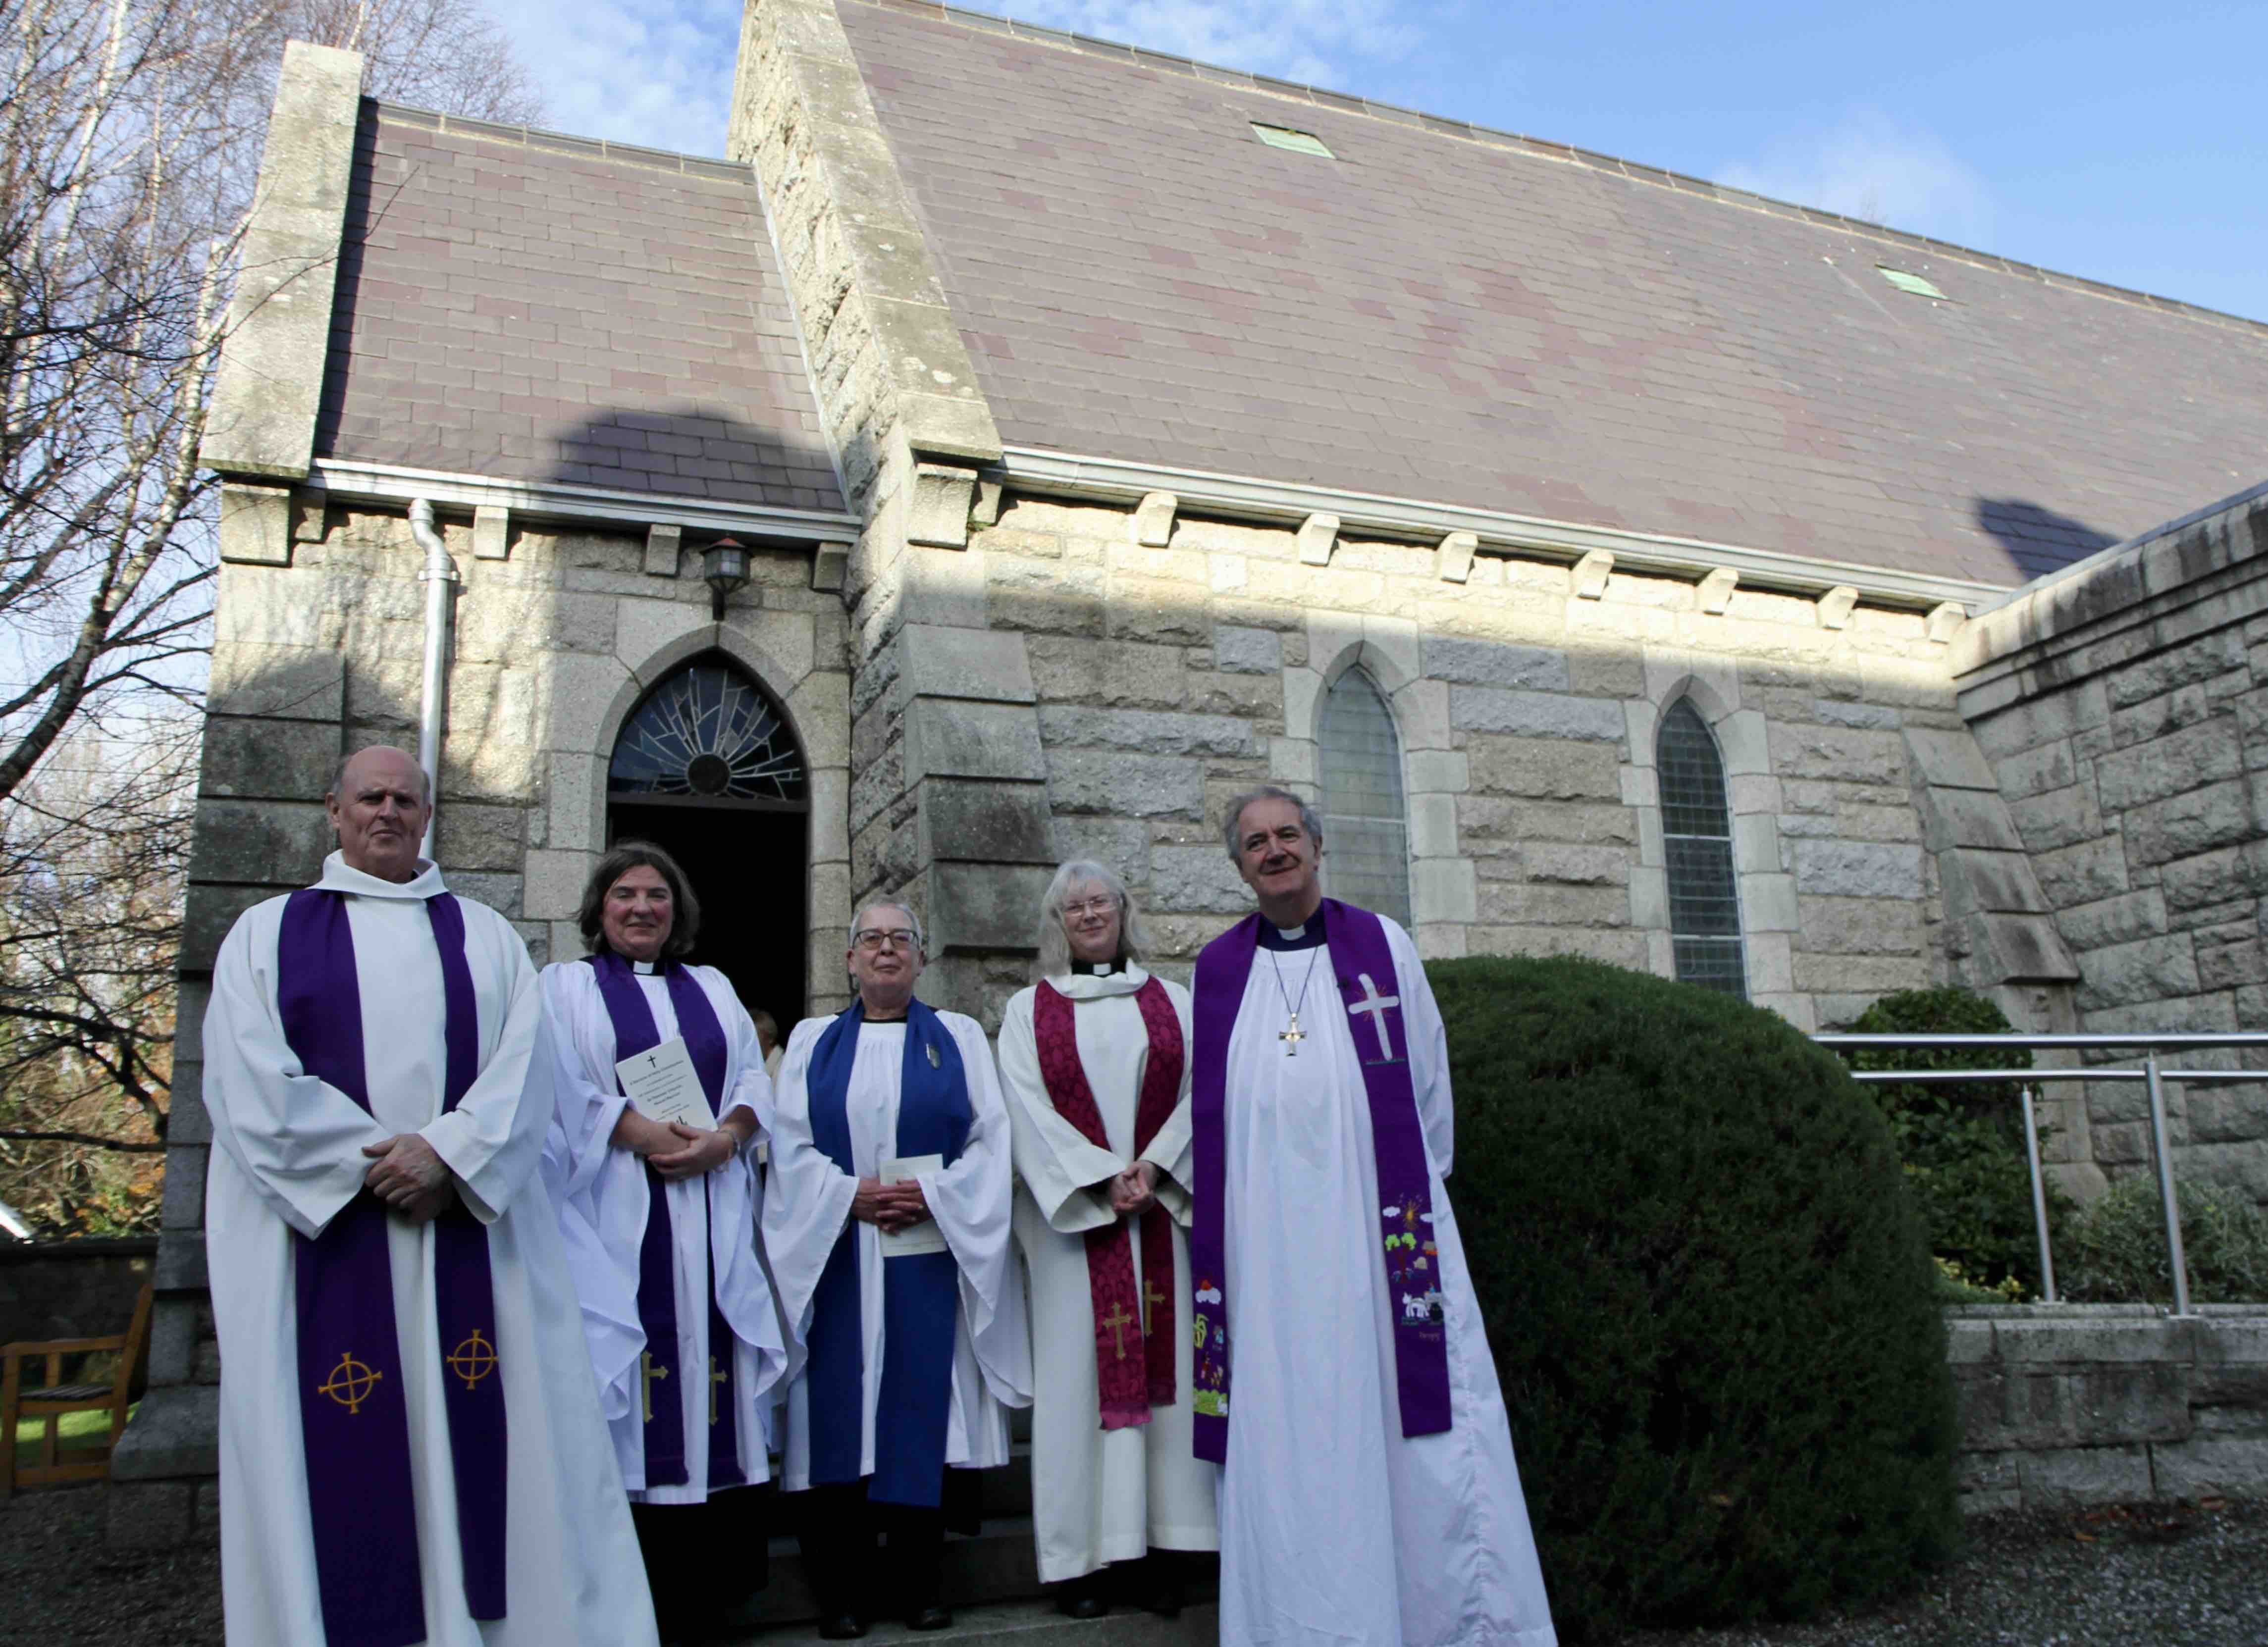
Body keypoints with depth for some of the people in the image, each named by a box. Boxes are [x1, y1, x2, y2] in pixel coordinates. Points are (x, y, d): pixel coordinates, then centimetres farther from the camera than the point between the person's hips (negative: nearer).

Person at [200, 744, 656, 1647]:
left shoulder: (485, 936, 13)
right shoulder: (266, 933, 9)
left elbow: (521, 1067, 2)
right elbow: (250, 1084, -3)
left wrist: (446, 1155, -14)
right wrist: (374, 1167, -11)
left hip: (469, 1227, 1)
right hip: (321, 1232, -1)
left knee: (480, 1435, 0)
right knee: (338, 1454, 0)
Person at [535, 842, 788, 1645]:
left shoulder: (714, 989, 20)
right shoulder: (565, 986, 10)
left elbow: (755, 1080, 12)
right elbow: (558, 1087, -4)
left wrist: (724, 1136, -8)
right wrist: (636, 1130, -16)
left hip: (711, 1216, 3)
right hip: (613, 1223, -3)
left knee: (710, 1380, 0)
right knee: (624, 1394, -6)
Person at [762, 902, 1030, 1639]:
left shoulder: (958, 1038, 10)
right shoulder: (812, 1042, 12)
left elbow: (991, 1138, 2)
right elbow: (790, 1146, 3)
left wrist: (931, 1195, -12)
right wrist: (850, 1196, -12)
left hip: (933, 1253, 0)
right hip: (838, 1257, 1)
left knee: (925, 1409, -2)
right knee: (841, 1412, -1)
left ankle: (920, 1582, 10)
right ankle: (843, 1592, 9)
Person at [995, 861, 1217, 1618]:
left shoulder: (1172, 1002, 12)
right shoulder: (1029, 1010, 9)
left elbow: (1200, 1092, 4)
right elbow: (1029, 1108, -1)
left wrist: (1153, 1167, -11)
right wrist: (1103, 1179, -12)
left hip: (1164, 1209, 1)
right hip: (1074, 1215, -1)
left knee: (1165, 1363, 0)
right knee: (1080, 1369, -2)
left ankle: (1162, 1549, 5)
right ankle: (1080, 1559, 3)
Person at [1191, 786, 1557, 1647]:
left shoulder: (1381, 945, 5)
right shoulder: (1215, 969, 8)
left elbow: (1429, 1079, 10)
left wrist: (1417, 1188, 12)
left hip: (1380, 1225, -1)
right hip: (1268, 1243, 1)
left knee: (1417, 1425, -1)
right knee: (1285, 1432, 4)